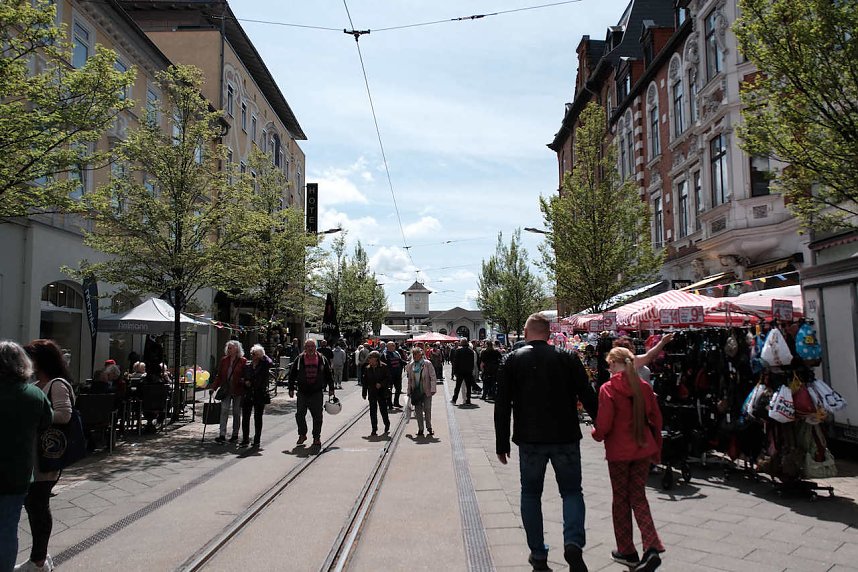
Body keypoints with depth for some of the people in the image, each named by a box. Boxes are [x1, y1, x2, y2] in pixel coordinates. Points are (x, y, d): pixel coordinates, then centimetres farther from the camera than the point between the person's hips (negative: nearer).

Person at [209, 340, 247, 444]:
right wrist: (213, 387, 2)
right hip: (226, 390, 3)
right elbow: (219, 375, 10)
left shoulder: (243, 361, -5)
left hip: (237, 391, -3)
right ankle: (222, 435, -8)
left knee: (236, 413, 8)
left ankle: (235, 435, 19)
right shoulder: (224, 360, 7)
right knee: (224, 411, -6)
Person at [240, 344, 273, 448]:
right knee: (245, 417, 5)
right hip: (248, 395, 4)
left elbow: (271, 364, -23)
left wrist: (263, 356, -9)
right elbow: (244, 378, 19)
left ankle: (257, 441, 12)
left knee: (258, 418, 4)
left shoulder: (264, 366, -2)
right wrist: (245, 382, -3)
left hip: (260, 395, -4)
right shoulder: (248, 366, 9)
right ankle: (245, 440, 17)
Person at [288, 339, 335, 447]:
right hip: (302, 392, 0)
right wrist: (291, 389, 0)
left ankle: (316, 437, 15)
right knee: (300, 415, 3)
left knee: (317, 416, 4)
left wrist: (331, 388, 8)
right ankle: (302, 435, 23)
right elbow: (292, 374, 5)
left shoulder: (322, 359, 2)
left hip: (317, 392, 0)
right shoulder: (299, 359, 0)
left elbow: (329, 374, 10)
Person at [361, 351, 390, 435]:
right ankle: (374, 429, 8)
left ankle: (387, 423, 29)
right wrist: (364, 392, 8)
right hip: (372, 393, 3)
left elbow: (388, 378, -5)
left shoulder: (384, 367, -5)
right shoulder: (367, 368, 6)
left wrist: (381, 384, -19)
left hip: (381, 392, -3)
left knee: (383, 409, 4)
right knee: (372, 411, 1)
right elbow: (365, 381, 10)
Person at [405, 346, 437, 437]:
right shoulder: (410, 366, 6)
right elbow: (409, 379, 14)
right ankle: (420, 429, 14)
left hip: (426, 391, -3)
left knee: (427, 410, 2)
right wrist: (408, 391, 11)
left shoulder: (427, 364, -6)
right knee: (418, 410, 6)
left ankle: (429, 428, 16)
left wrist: (433, 389, -11)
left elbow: (433, 377, -5)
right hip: (415, 391, 3)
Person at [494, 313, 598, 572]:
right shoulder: (567, 358, -1)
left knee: (531, 495, 15)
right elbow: (588, 397, -2)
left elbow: (502, 406, -2)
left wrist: (502, 444, 4)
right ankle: (573, 542, -9)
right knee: (572, 492, 13)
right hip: (566, 439, 0)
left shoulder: (512, 361, -1)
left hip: (530, 440, 0)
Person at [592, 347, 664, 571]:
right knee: (638, 497, 14)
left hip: (618, 451, -4)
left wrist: (597, 434, 7)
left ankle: (627, 551, 21)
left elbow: (604, 424, -16)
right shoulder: (644, 387, 1)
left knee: (621, 499, 11)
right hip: (642, 449, 4)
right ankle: (652, 548, -1)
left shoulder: (608, 389, -14)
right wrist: (656, 447, 17)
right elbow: (656, 419, 6)